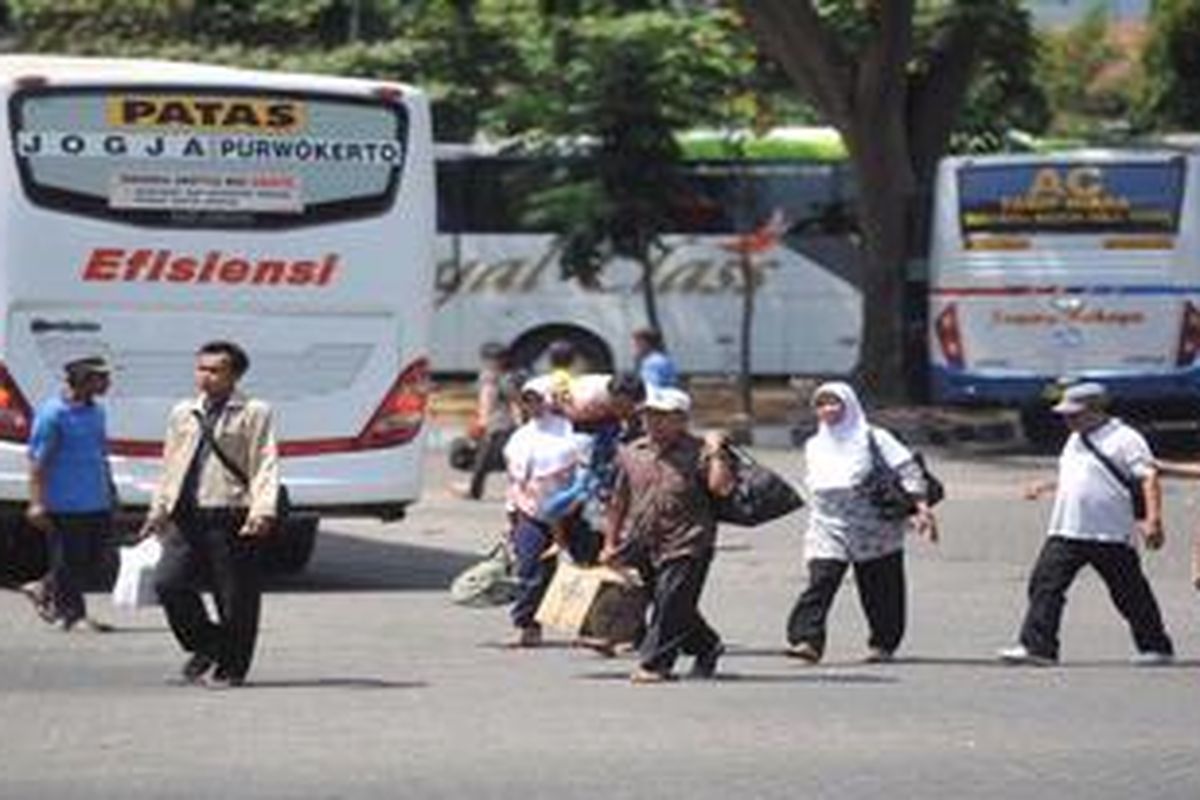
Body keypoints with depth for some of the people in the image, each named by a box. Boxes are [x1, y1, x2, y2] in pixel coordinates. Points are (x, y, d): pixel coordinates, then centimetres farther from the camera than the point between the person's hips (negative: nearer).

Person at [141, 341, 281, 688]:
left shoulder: (253, 413, 1)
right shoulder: (183, 414, 18)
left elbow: (265, 466, -5)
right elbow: (170, 466, 24)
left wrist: (262, 511, -18)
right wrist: (158, 510, 18)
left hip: (230, 517, -5)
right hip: (186, 517, 5)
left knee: (234, 597, -2)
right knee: (168, 582, -7)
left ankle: (230, 667, 12)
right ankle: (205, 647, 13)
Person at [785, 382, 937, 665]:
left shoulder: (873, 439, -4)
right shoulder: (814, 446, 12)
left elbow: (908, 471, -8)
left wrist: (921, 507, -17)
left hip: (874, 531, -3)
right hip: (829, 529, 3)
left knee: (878, 590, 7)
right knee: (820, 582, -16)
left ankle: (883, 643, 23)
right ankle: (806, 639, -25)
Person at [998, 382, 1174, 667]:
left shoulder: (1124, 439, -9)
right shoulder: (1075, 440, 17)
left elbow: (1149, 478, -15)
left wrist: (1152, 520, -24)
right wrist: (1047, 487, 19)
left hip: (1110, 536, -7)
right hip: (1066, 533, 7)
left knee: (1130, 594, 4)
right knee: (1045, 584, -5)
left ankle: (1156, 647, 18)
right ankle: (1036, 646, -6)